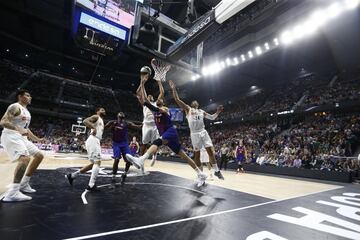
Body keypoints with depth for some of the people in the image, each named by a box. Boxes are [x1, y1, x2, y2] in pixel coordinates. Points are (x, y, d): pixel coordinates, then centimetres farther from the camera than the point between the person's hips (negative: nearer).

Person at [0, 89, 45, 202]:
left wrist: (37, 139, 26)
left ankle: (23, 184, 14)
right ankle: (12, 193, -26)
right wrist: (19, 129, -36)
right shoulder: (15, 107, -8)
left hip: (21, 137, 10)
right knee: (25, 158, -30)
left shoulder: (26, 111, 21)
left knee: (39, 155, 9)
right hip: (11, 136, -10)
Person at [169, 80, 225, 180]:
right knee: (197, 154, 3)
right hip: (195, 134, -3)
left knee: (211, 151, -1)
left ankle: (216, 171, 13)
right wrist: (174, 89, -6)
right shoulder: (188, 109, 8)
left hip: (203, 132, 3)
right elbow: (177, 100, 0)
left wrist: (218, 112, 10)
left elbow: (212, 117, 25)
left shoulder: (202, 111, 20)